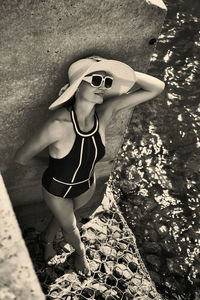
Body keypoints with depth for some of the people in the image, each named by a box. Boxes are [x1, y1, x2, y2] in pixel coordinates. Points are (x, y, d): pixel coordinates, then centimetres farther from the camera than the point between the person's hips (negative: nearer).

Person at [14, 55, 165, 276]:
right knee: (70, 228, 28)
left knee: (63, 216, 34)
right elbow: (22, 157, -27)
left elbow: (157, 87, -23)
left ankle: (47, 238, 69)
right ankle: (80, 251, 64)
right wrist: (51, 163, -10)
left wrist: (120, 72, -31)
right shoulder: (58, 124, -41)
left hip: (87, 185, 4)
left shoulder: (105, 111, -26)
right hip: (57, 190, -4)